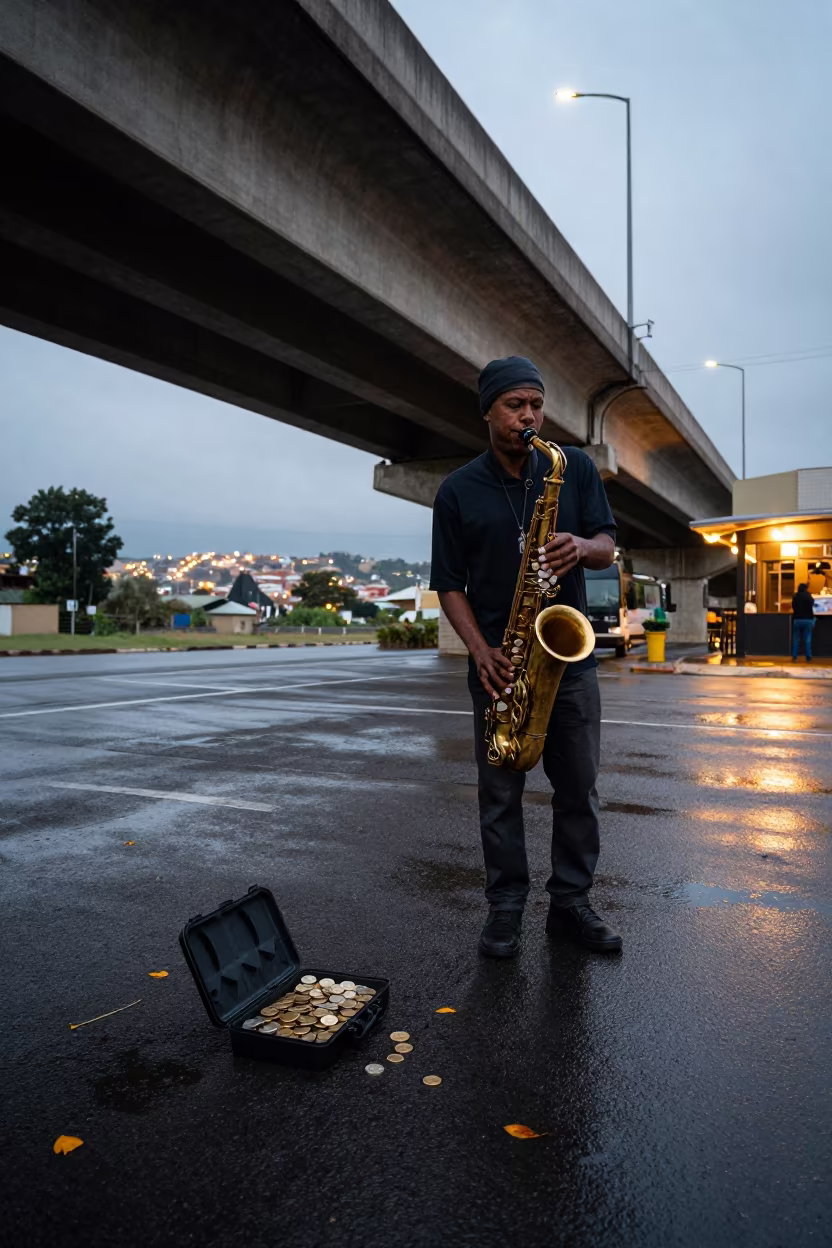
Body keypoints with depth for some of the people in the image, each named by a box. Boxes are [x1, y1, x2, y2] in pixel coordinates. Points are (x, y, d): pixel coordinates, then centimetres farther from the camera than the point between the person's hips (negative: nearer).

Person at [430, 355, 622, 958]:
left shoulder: (575, 467, 4)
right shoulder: (457, 491, 0)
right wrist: (481, 651, -13)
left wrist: (583, 546, -20)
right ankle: (506, 908, 19)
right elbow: (449, 584, 1)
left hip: (570, 656, 2)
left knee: (579, 788, 7)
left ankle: (571, 903, 23)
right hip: (499, 662, -1)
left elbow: (607, 547, 5)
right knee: (500, 793, 5)